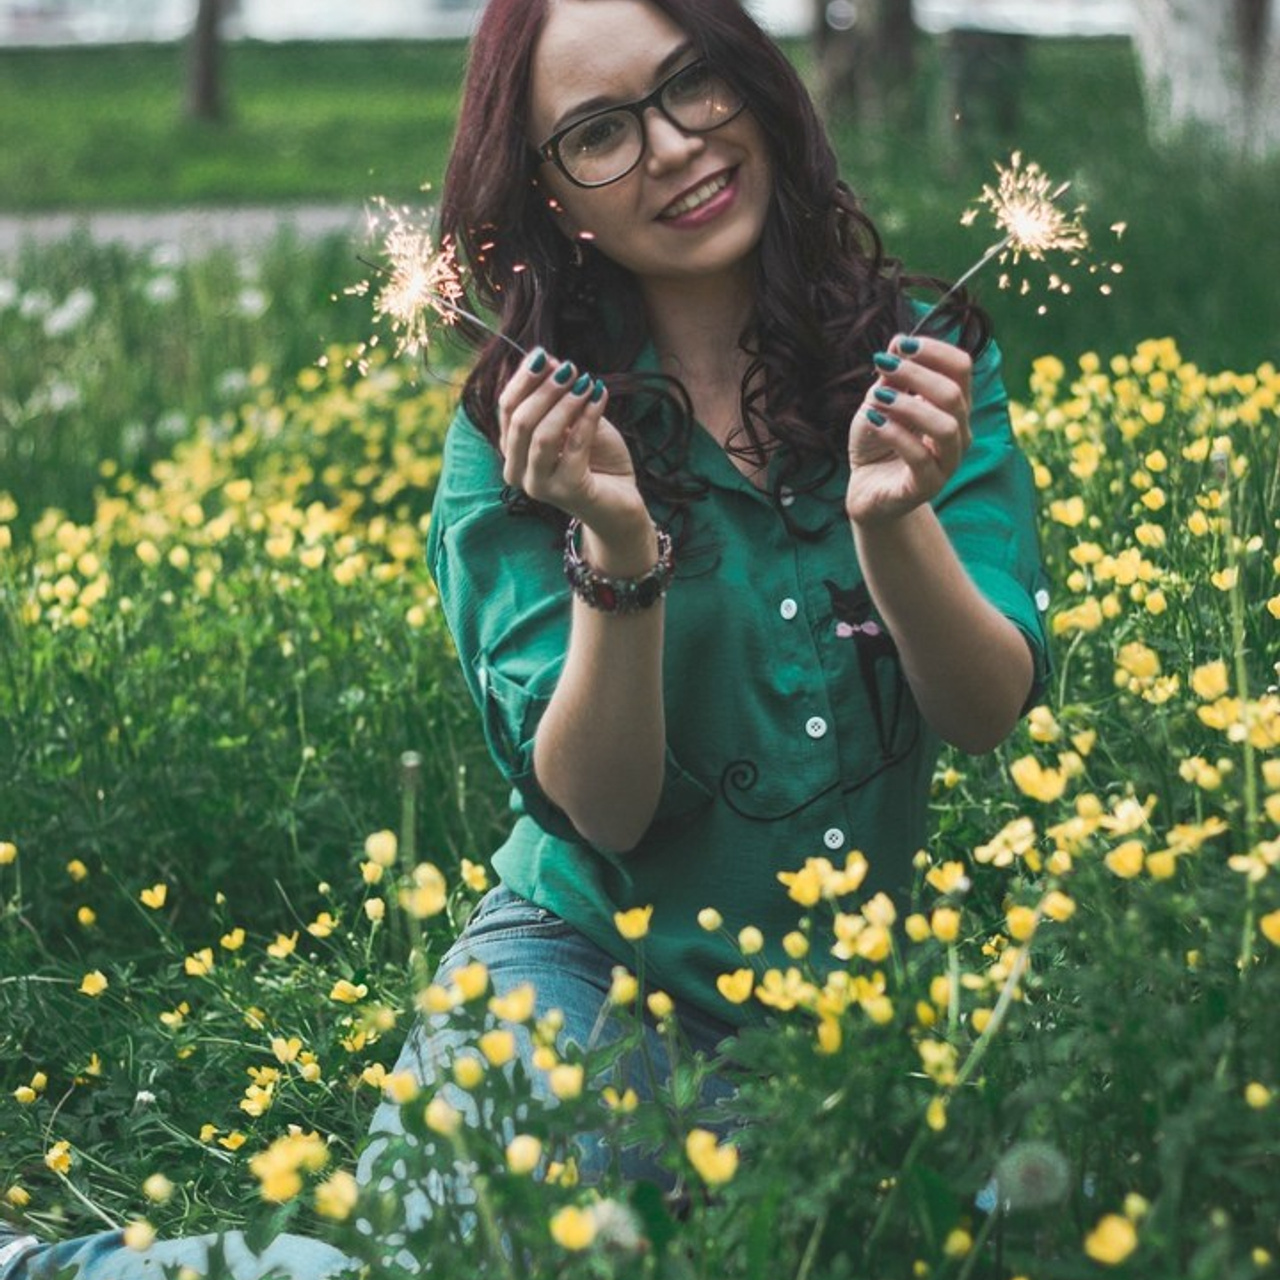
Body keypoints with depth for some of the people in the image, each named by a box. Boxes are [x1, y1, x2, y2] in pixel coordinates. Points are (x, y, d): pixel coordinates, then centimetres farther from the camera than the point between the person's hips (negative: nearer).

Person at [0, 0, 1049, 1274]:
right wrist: (621, 554, -28)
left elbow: (993, 718, -9)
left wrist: (892, 518, -27)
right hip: (588, 966, -3)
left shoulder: (923, 358, -1)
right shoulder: (522, 438, -5)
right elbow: (606, 817, -13)